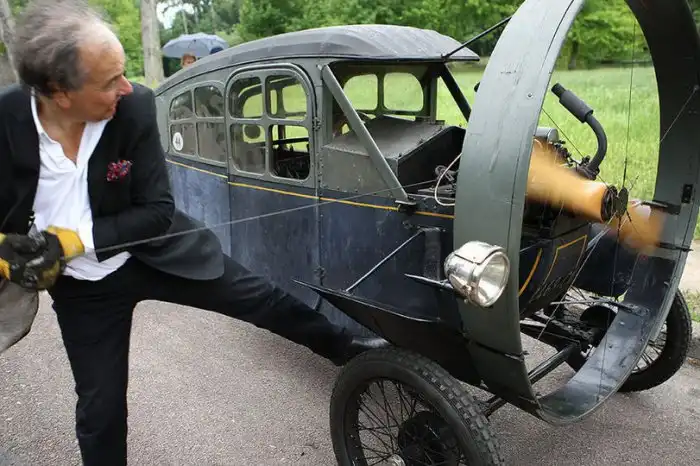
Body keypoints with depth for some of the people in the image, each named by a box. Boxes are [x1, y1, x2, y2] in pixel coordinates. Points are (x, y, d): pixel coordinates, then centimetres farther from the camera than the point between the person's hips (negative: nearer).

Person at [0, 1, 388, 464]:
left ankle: (346, 347, 27)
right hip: (83, 287, 1)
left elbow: (158, 213, -18)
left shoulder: (135, 105, -22)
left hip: (157, 251, 0)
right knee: (99, 407, 13)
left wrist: (71, 239, -26)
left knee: (261, 296, 3)